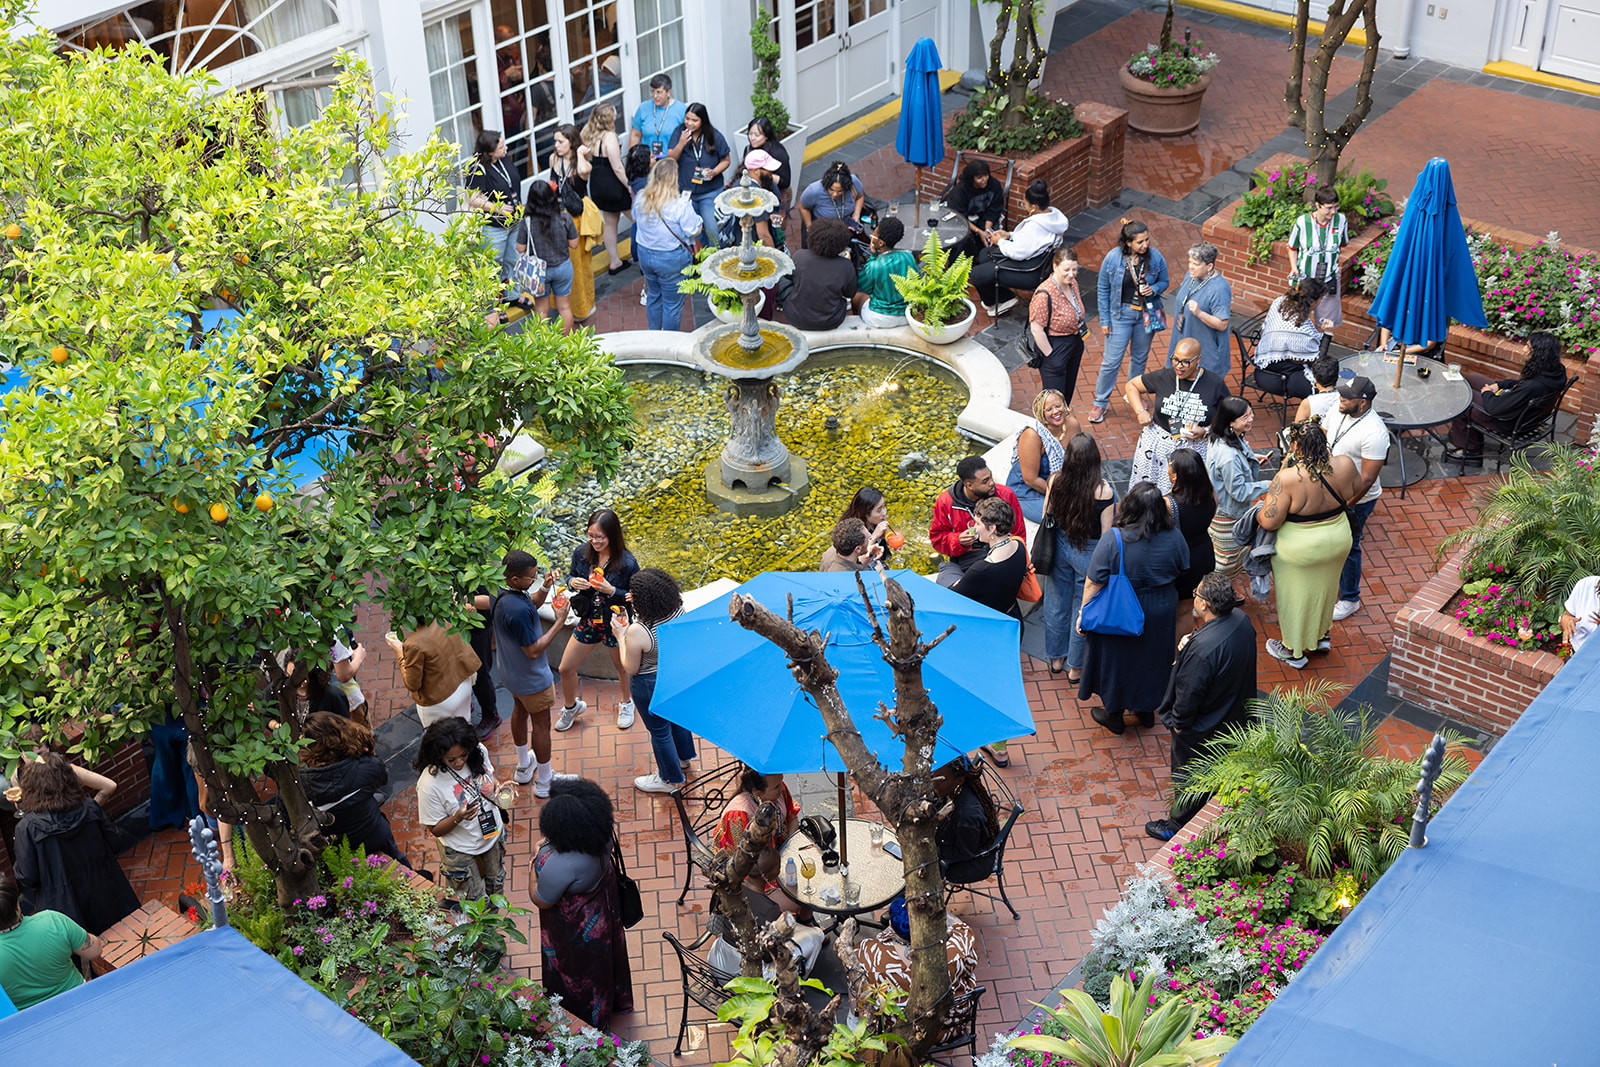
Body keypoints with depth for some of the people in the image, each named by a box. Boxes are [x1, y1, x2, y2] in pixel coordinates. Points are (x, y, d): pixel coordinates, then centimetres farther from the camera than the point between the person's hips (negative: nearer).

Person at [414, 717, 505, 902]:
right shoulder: (429, 784, -34)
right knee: (475, 901, 13)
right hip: (460, 851, -5)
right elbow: (436, 830, -20)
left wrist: (499, 787, -18)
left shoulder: (478, 751, -19)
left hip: (493, 835, 5)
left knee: (496, 886, 27)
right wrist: (458, 817, -40)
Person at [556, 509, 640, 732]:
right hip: (588, 620, 3)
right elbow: (571, 576, 6)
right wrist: (573, 583, -18)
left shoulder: (627, 563, -23)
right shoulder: (581, 553, -11)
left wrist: (611, 590, -30)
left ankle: (626, 705, 51)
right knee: (565, 668, 9)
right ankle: (571, 706, 39)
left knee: (622, 667, 21)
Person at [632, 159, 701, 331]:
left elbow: (635, 218, 11)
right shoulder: (680, 204, -24)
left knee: (653, 296, 25)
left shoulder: (641, 199, -7)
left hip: (645, 255, 6)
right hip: (671, 259, -6)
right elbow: (694, 230, -16)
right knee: (672, 303, 10)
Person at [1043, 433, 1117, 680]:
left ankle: (1056, 658, 44)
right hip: (1088, 552, -3)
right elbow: (1106, 533, -18)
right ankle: (1076, 667, 34)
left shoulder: (1056, 481, -18)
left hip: (1060, 546, 4)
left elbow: (1047, 515, -2)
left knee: (1058, 602, 24)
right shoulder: (1103, 491, -29)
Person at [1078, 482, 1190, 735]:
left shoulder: (1112, 542, -28)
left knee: (1117, 658, 19)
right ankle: (1147, 711, 44)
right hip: (1161, 613, 3)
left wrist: (1084, 611, -6)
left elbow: (1093, 583, -20)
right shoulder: (1174, 538, -16)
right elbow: (1182, 571, 2)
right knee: (1151, 657, 25)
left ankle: (1114, 715, 36)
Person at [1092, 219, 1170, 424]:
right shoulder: (1113, 258, -16)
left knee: (1140, 357, 19)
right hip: (1120, 314, -3)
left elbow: (1164, 282, 5)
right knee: (1112, 361, 0)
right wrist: (1104, 320, -5)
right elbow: (1103, 289, -6)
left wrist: (1154, 289, -20)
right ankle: (1100, 403, 15)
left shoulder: (1155, 257, -12)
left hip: (1146, 314, 3)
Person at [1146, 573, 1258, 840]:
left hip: (1200, 728, -7)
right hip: (1234, 717, 7)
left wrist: (1179, 722, -10)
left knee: (1187, 776, 18)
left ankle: (1179, 824, 40)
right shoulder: (1241, 621, -16)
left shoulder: (1202, 649, -41)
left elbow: (1189, 693, -29)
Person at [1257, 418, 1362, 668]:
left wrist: (1259, 514, -6)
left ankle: (1294, 651, 40)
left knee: (1294, 597, 20)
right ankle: (1321, 636, 53)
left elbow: (1269, 521, -28)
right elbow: (1356, 490, 3)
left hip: (1300, 549, -5)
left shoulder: (1288, 479, -33)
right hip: (1338, 541, 5)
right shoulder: (1344, 466, -20)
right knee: (1324, 589, 30)